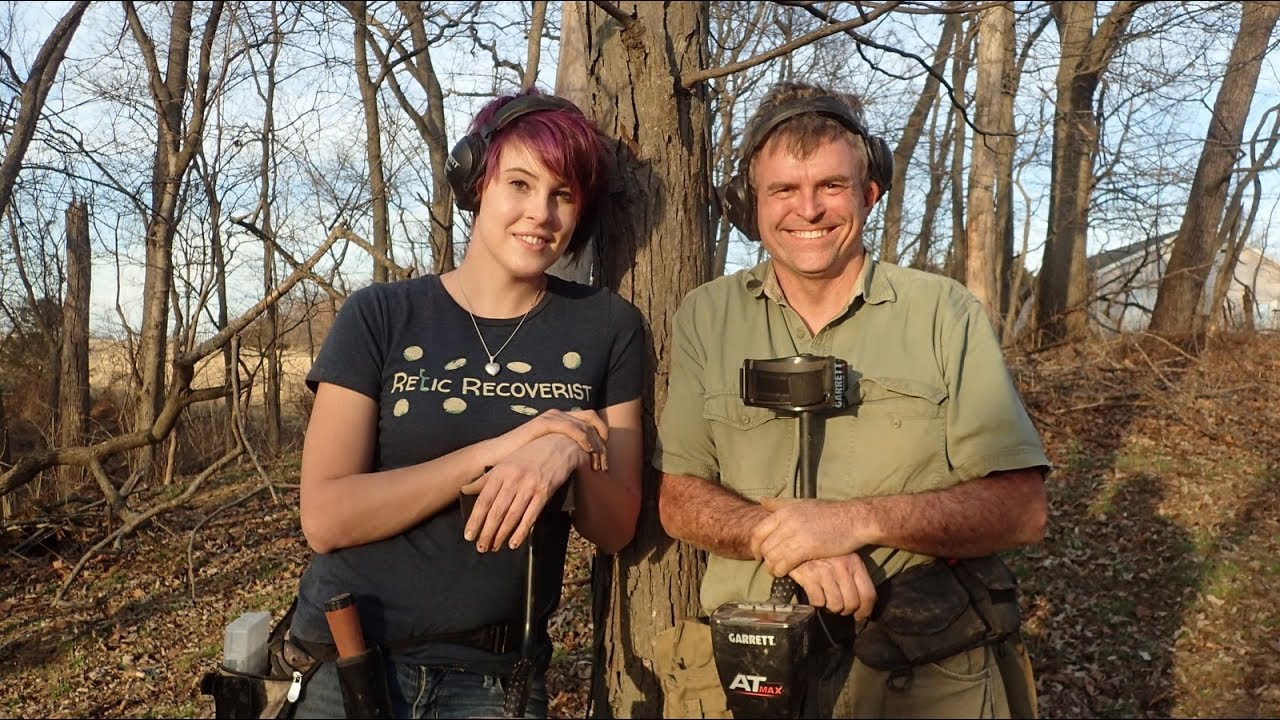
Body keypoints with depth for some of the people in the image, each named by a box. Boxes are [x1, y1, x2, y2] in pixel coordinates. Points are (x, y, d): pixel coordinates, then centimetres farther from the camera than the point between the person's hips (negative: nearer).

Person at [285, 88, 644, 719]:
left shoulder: (605, 326, -3)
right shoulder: (379, 316, -6)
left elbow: (617, 529, -1)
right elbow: (325, 518, -13)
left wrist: (569, 460, -21)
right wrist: (493, 454, -21)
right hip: (346, 667, -1)